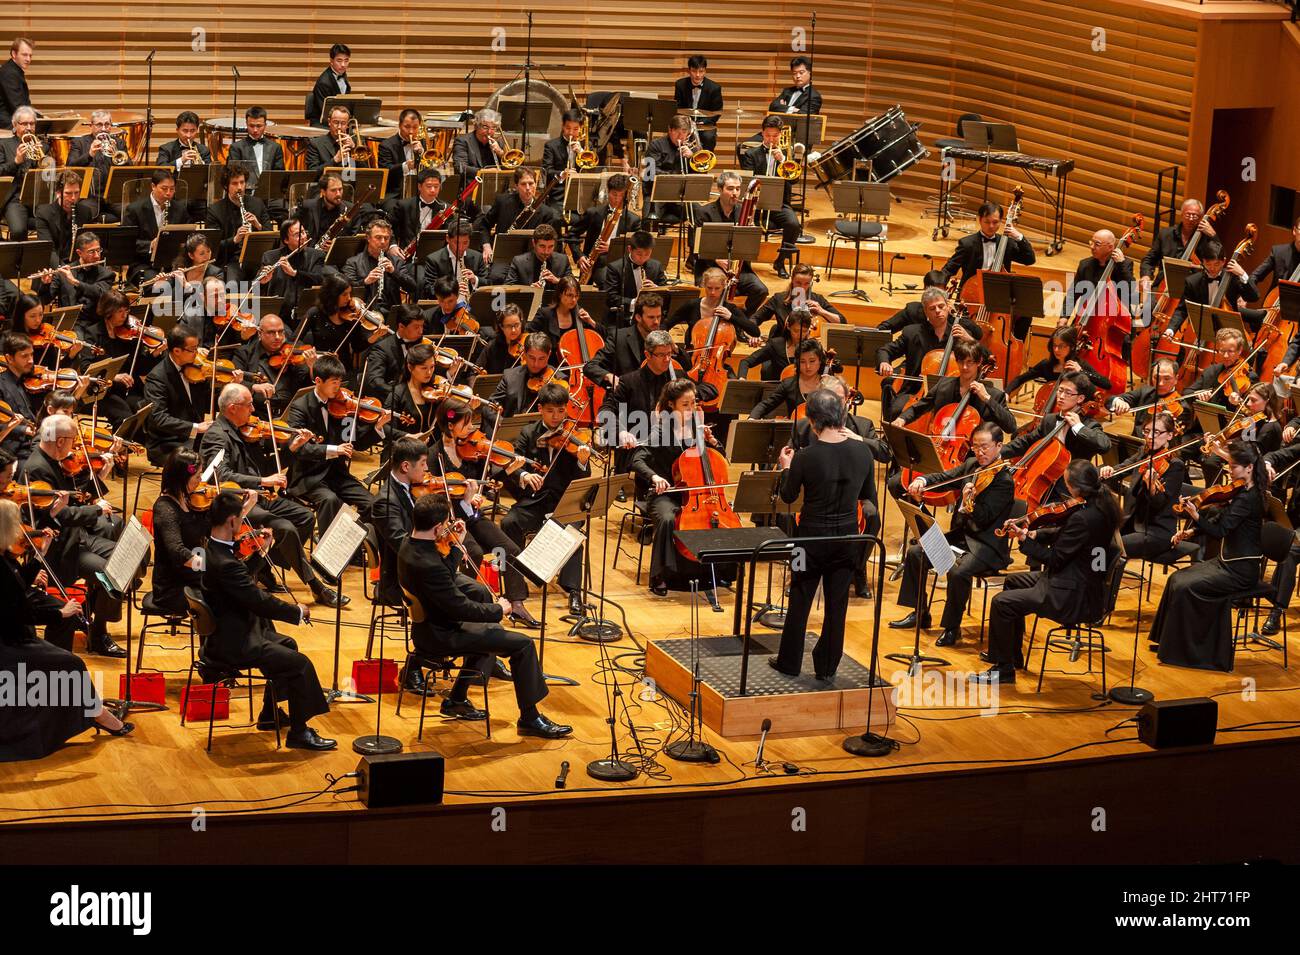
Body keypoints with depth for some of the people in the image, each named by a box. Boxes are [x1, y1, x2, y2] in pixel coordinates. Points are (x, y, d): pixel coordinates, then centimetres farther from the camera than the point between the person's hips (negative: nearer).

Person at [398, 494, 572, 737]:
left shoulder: (409, 544, -3)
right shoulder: (428, 565, -33)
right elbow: (461, 608, -27)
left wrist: (456, 547, 3)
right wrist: (498, 610, -13)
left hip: (426, 624, 10)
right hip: (440, 636, -10)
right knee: (522, 645, -8)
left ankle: (457, 699, 34)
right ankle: (530, 718, 6)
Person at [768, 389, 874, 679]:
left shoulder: (806, 457, -20)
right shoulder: (862, 453, -9)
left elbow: (788, 496, -4)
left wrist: (786, 468, 13)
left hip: (812, 536, -3)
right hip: (847, 536, 3)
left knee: (800, 600, 13)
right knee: (836, 603, 12)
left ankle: (789, 663, 24)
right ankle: (827, 667, 19)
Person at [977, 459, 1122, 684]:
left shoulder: (1083, 518, -29)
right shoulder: (1102, 506, 0)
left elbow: (1054, 559, -21)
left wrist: (1025, 539, -11)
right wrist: (1034, 535, 0)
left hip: (1075, 598, -11)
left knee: (1001, 603, -11)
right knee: (1012, 581, 26)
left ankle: (1003, 669, 2)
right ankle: (1012, 655, 35)